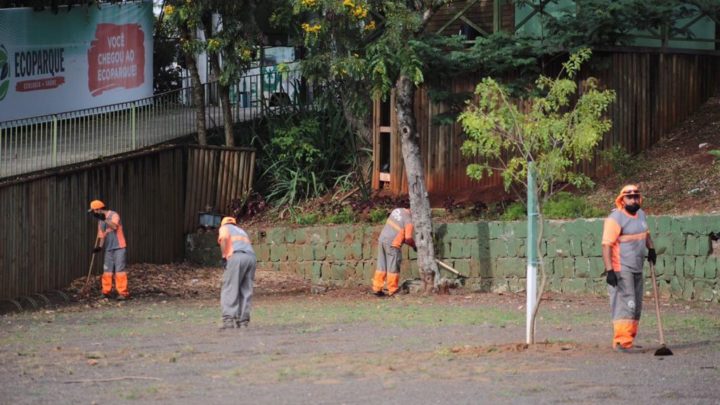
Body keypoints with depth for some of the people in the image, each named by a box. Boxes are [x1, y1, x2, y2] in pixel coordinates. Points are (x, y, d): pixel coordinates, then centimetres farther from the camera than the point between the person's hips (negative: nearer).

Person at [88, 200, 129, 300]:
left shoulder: (114, 215, -8)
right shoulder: (100, 220, 15)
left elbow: (114, 226, -26)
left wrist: (104, 219, -32)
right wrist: (99, 247, 6)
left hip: (119, 247, -7)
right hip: (108, 249, 7)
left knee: (119, 270, -10)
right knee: (107, 271, 6)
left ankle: (123, 293, -9)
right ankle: (106, 292, 12)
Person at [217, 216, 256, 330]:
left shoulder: (225, 227, 20)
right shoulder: (241, 231, 36)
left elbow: (224, 237, -5)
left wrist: (224, 256, 0)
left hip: (236, 256, -6)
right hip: (251, 257, 6)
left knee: (229, 290, -6)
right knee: (246, 290, 11)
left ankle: (229, 319, -18)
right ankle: (243, 320, 6)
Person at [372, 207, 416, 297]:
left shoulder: (397, 210, 11)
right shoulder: (408, 220, -10)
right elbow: (408, 238, -14)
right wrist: (414, 246, 5)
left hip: (382, 239, 7)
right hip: (392, 243, -7)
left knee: (381, 266, 12)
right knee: (393, 267, 3)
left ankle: (376, 289, 14)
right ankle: (393, 290, 8)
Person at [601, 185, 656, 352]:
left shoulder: (640, 214, 12)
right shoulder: (615, 218, -15)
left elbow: (645, 233, 32)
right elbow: (607, 245, -21)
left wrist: (651, 248, 13)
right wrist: (609, 270, -27)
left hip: (637, 269, 9)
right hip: (621, 270, -9)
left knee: (636, 307, 11)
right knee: (625, 305, -15)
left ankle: (628, 340, 19)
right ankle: (621, 342, -17)